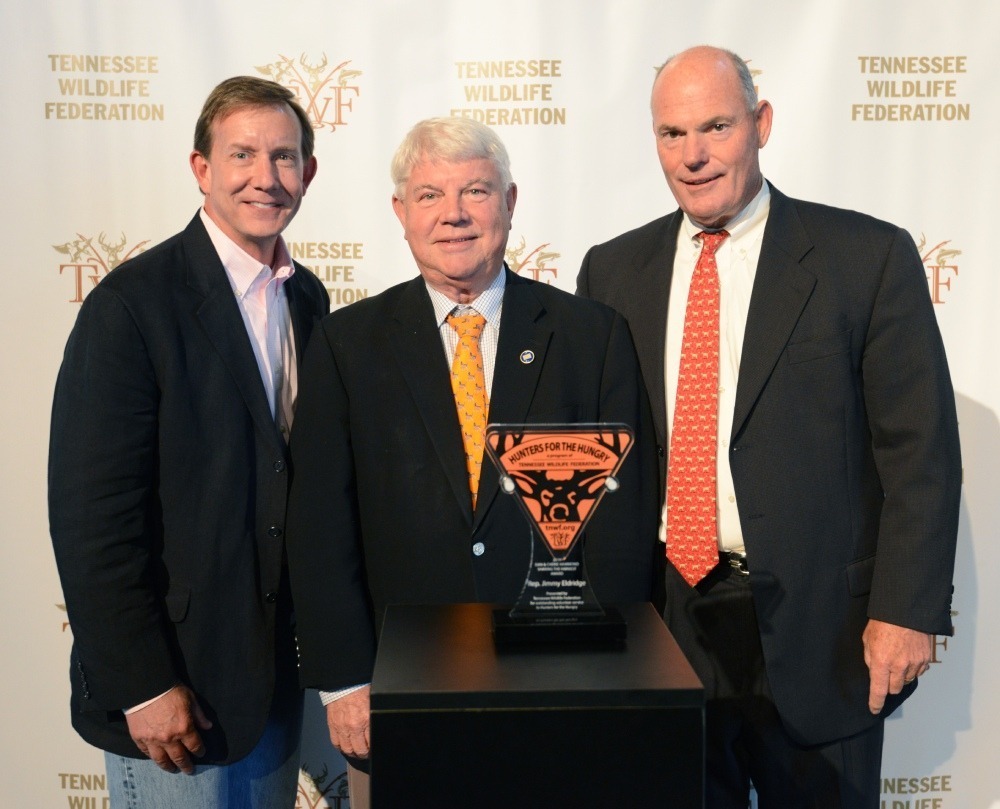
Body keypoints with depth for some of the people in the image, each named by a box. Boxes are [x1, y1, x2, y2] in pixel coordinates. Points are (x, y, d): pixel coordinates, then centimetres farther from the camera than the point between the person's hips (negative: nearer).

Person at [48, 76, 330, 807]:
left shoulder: (308, 298, 5)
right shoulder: (133, 304, -15)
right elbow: (90, 514, -16)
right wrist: (142, 686, -16)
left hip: (278, 666, 6)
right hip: (175, 678, -6)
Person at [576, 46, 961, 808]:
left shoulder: (870, 257, -4)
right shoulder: (613, 269, 5)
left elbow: (919, 451, -5)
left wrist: (907, 611, -10)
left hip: (816, 630, -2)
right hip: (659, 622, 3)